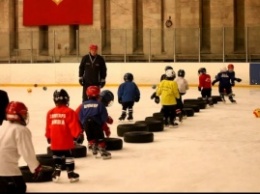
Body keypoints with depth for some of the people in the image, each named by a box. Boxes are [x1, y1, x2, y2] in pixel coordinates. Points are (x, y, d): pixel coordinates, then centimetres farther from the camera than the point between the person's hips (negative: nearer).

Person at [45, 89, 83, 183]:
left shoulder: (50, 112, 2)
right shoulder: (69, 112, -11)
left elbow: (48, 126, 8)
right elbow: (74, 125, -12)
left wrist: (48, 136, 20)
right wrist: (79, 134, -6)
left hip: (54, 141, 3)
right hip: (66, 141, -3)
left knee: (56, 157, 16)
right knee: (68, 156, 5)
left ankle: (56, 173, 14)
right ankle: (71, 174, 10)